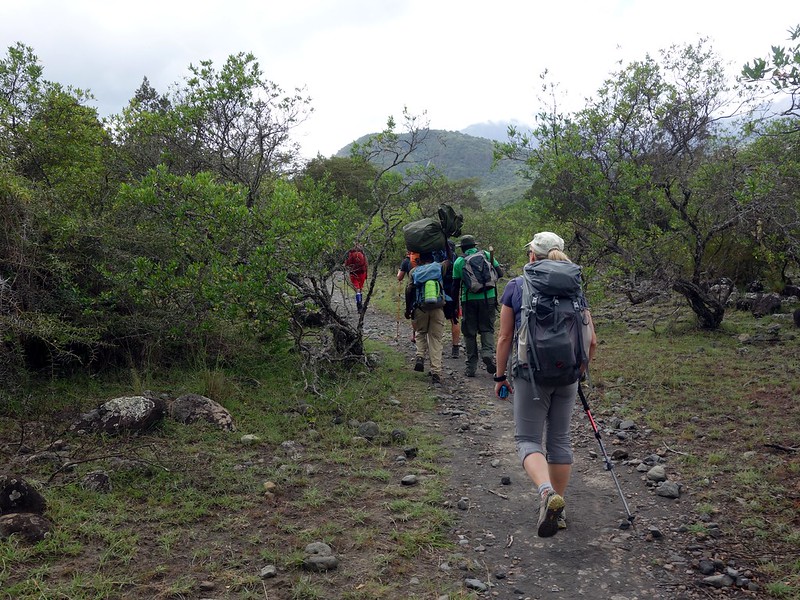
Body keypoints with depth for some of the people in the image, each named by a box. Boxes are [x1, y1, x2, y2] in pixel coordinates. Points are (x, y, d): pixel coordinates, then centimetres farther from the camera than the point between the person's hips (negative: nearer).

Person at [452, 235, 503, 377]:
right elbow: (500, 273, 5)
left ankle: (471, 366, 9)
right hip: (488, 297, 0)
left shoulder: (459, 261, 2)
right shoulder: (486, 255, 4)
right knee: (487, 329, 11)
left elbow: (455, 286, 5)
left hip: (469, 300, 0)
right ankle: (488, 352, -16)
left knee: (469, 332, 8)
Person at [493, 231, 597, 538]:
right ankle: (558, 510, 26)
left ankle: (547, 493, -21)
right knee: (560, 438, 16)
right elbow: (592, 341, 5)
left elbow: (505, 338, -1)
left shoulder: (516, 287, -1)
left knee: (527, 438, 5)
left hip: (531, 372, -3)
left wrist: (500, 376, 10)